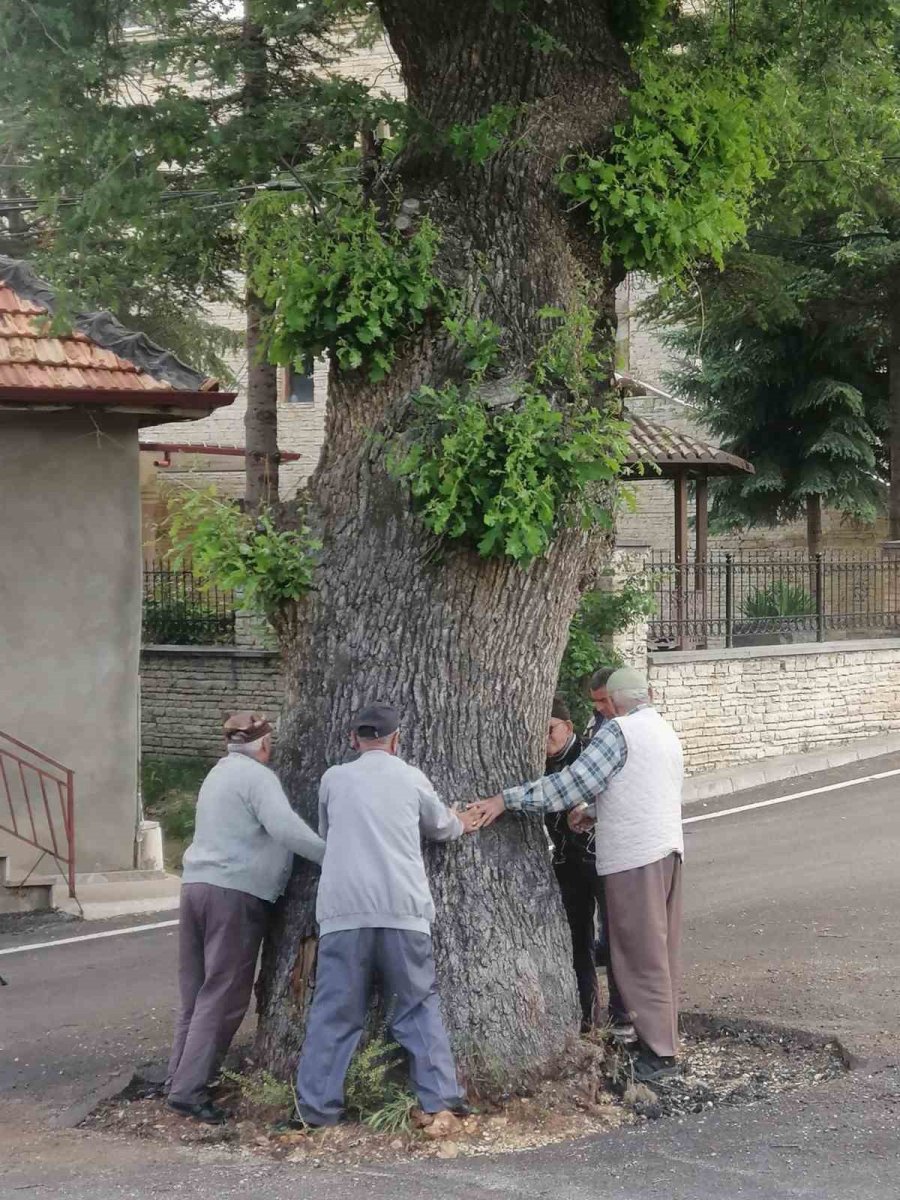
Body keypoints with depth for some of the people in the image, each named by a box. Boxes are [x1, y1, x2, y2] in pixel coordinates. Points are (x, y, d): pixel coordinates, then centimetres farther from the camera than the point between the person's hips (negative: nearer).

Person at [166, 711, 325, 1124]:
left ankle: (180, 1078, 14)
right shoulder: (257, 776, -8)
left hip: (196, 884, 9)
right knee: (223, 997, -6)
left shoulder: (218, 774, 22)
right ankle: (189, 1089, -10)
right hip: (235, 891, -9)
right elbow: (285, 827, -21)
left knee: (196, 992, 13)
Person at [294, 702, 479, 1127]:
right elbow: (441, 826, 27)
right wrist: (461, 823, 52)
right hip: (403, 911, 0)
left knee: (335, 1011, 3)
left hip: (344, 911, 0)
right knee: (418, 1008, 9)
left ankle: (317, 1107, 1)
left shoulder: (334, 779, 10)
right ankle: (441, 1098, 5)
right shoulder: (411, 778, 10)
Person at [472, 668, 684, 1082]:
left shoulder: (619, 731, -11)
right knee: (662, 951, 13)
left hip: (634, 856, -9)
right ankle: (664, 1037, 18)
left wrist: (508, 799, -15)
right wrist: (595, 812, 24)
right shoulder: (668, 733, 17)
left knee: (642, 955, -5)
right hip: (668, 848, 9)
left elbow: (573, 783, -17)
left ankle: (657, 1051, -4)